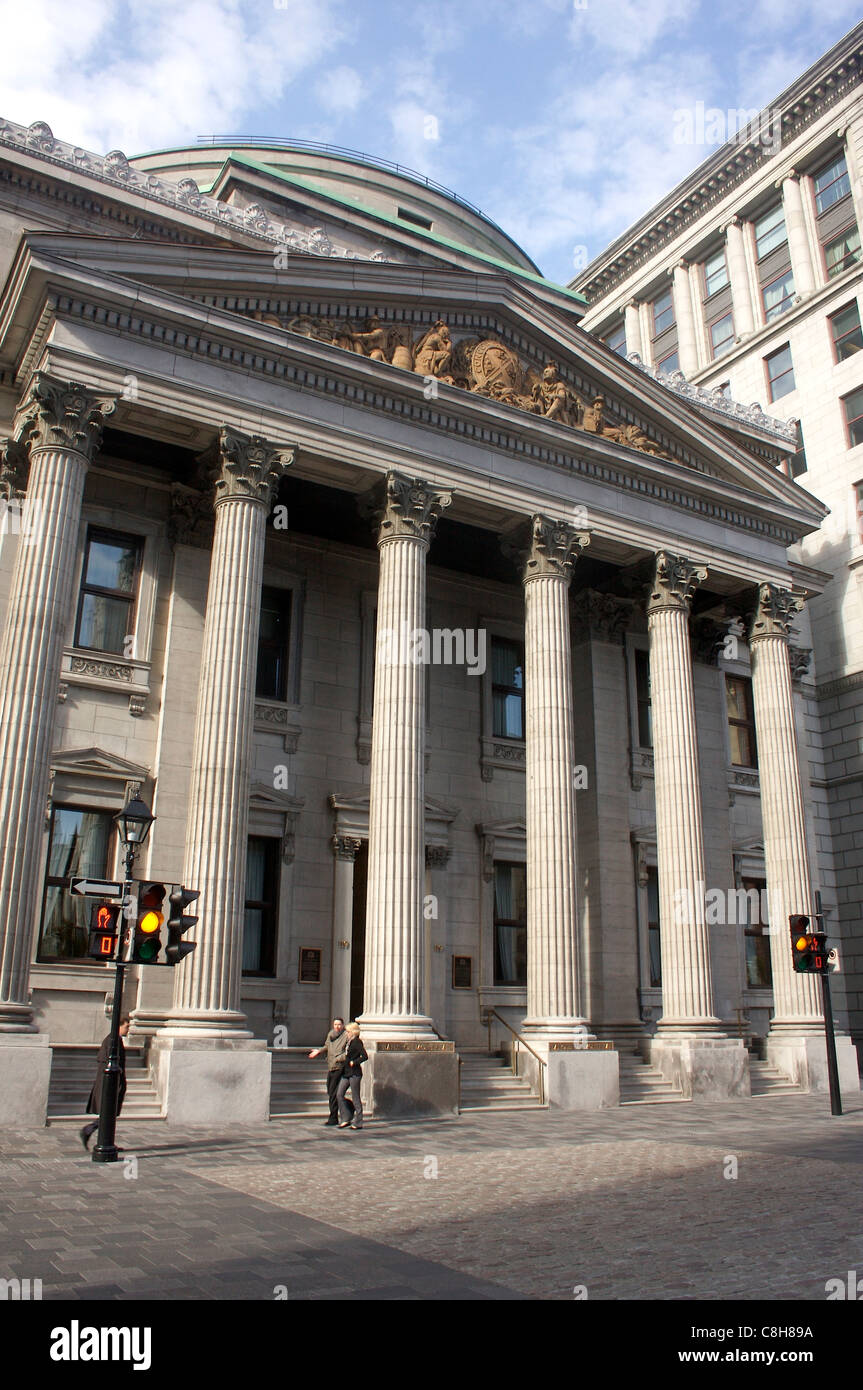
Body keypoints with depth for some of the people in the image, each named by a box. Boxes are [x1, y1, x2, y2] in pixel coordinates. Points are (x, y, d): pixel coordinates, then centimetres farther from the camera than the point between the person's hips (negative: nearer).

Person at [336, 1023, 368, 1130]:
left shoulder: (357, 1042, -13)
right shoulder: (350, 1041, 13)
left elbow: (365, 1056, -21)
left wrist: (354, 1062, -17)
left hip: (354, 1073, -9)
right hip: (346, 1073, 9)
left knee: (355, 1097, -1)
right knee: (339, 1094, 4)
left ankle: (358, 1122, 7)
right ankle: (346, 1119, 12)